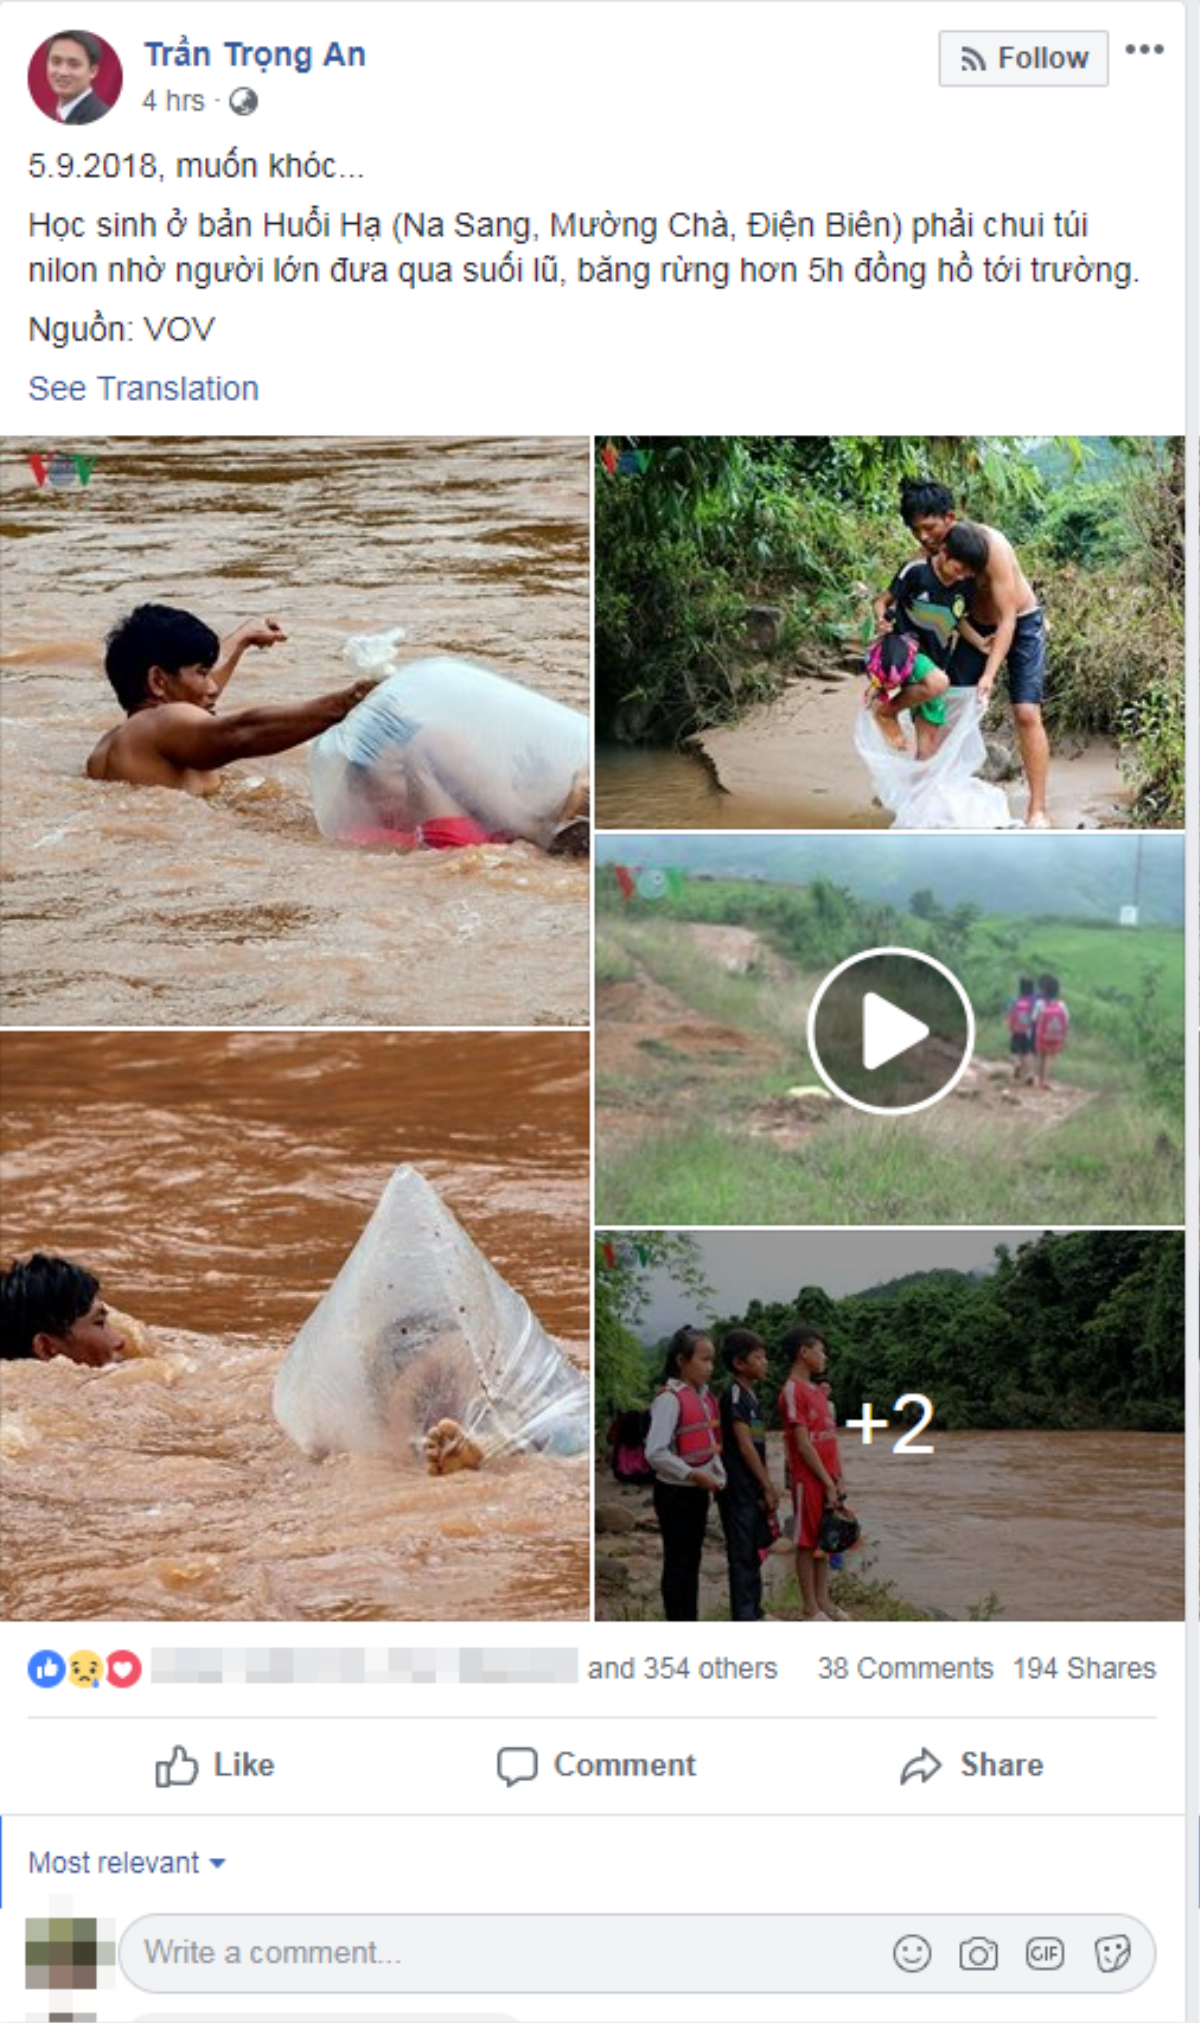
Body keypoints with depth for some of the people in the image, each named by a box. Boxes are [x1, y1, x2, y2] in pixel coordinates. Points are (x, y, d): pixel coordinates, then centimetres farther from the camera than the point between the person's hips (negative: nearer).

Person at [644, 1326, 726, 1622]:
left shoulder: (704, 1396, 7)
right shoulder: (670, 1399, -18)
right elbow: (655, 1453, -24)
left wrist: (718, 1474, 0)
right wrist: (694, 1474, -23)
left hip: (699, 1492, 8)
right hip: (675, 1492, -8)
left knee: (692, 1560, 15)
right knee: (677, 1562, 0)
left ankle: (691, 1620, 24)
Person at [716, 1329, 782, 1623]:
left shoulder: (751, 1395, 14)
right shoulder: (734, 1393, -14)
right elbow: (744, 1445, -17)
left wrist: (768, 1486, 12)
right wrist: (767, 1487, -14)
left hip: (755, 1488, 9)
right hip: (740, 1488, -9)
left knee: (754, 1553, 14)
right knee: (742, 1554, -4)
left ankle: (753, 1611, 21)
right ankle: (744, 1617, 0)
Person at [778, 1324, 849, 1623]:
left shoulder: (817, 1390, 13)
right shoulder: (793, 1391, -14)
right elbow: (803, 1444, -17)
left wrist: (837, 1478, 7)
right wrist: (827, 1482, -15)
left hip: (827, 1478, 8)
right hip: (808, 1480, -8)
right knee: (807, 1543, -1)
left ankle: (823, 1601, 19)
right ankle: (810, 1609, 5)